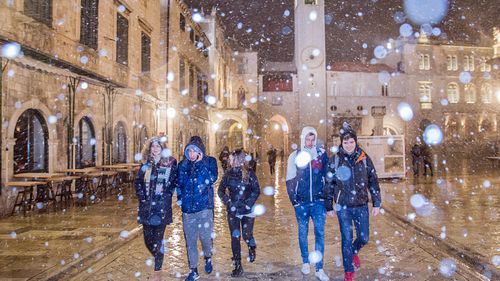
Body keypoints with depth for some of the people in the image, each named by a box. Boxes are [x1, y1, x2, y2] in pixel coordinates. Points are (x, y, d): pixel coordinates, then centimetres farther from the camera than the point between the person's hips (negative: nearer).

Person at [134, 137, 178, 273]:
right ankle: (158, 258, 36)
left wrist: (167, 195, -8)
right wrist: (142, 197, 1)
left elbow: (175, 181, 0)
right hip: (146, 206, 4)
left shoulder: (170, 163, -1)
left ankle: (158, 267, 15)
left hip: (162, 206, -4)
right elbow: (138, 182, 12)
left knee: (158, 238, -1)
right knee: (148, 239, 9)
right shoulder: (146, 163, 9)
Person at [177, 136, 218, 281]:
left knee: (205, 237, -2)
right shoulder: (183, 165, 10)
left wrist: (201, 163, -13)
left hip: (204, 207, -3)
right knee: (190, 240, 6)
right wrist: (180, 198, 5)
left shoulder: (209, 161, 2)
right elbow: (179, 183, 16)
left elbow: (212, 178, -13)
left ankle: (208, 258, 30)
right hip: (187, 208, 3)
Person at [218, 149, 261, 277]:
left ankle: (252, 249, 31)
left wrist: (248, 204, -15)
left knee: (247, 235, -6)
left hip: (247, 210, -2)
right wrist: (228, 202, -8)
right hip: (233, 211, 2)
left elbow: (256, 191, -6)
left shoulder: (249, 173, -4)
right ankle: (238, 266, 12)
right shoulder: (228, 174, 3)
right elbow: (220, 190, 7)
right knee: (235, 237, 1)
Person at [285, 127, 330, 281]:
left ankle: (319, 269, 7)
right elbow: (290, 180, 1)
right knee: (303, 233, 12)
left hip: (318, 201, 0)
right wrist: (294, 200, -4)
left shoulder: (322, 154, 1)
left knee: (320, 233, -1)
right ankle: (305, 262, 31)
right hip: (301, 203, 0)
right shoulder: (295, 156, -1)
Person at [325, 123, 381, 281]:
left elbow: (373, 182, 3)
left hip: (361, 205, 2)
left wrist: (376, 204, 2)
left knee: (364, 238, 9)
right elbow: (329, 185, 0)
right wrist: (329, 207, 2)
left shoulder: (364, 158, -1)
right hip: (343, 207, -2)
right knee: (347, 239, 4)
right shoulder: (335, 160, -5)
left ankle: (354, 252, 43)